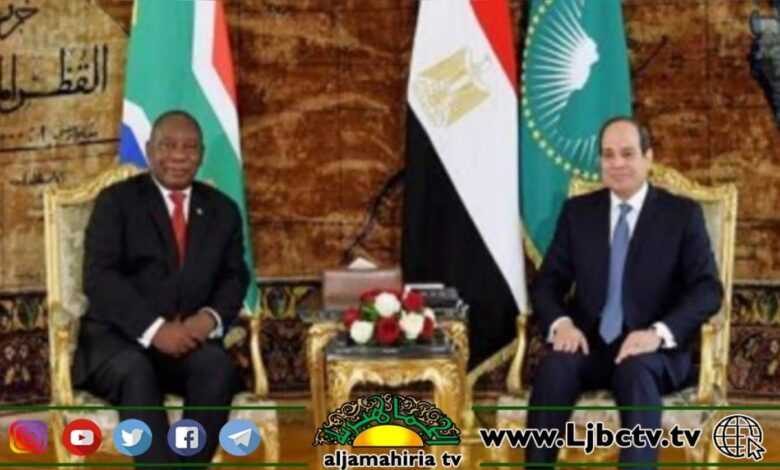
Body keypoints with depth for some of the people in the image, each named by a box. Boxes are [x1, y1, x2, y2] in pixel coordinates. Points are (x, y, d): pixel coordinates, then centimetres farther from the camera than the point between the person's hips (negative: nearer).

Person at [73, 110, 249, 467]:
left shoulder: (223, 210, 16)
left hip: (189, 338, 3)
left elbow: (234, 277, 10)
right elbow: (99, 277, -8)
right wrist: (154, 328, -21)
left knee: (217, 366, -31)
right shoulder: (116, 201, 3)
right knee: (135, 370, -36)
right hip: (117, 337, -3)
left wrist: (211, 317, -14)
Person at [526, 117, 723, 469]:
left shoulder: (683, 214, 3)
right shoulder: (577, 211, 11)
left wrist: (659, 333, -23)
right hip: (589, 345, 2)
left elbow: (708, 289, -6)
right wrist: (560, 322, -15)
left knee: (637, 372, -37)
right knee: (554, 367, -31)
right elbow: (547, 282, 9)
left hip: (655, 351, -2)